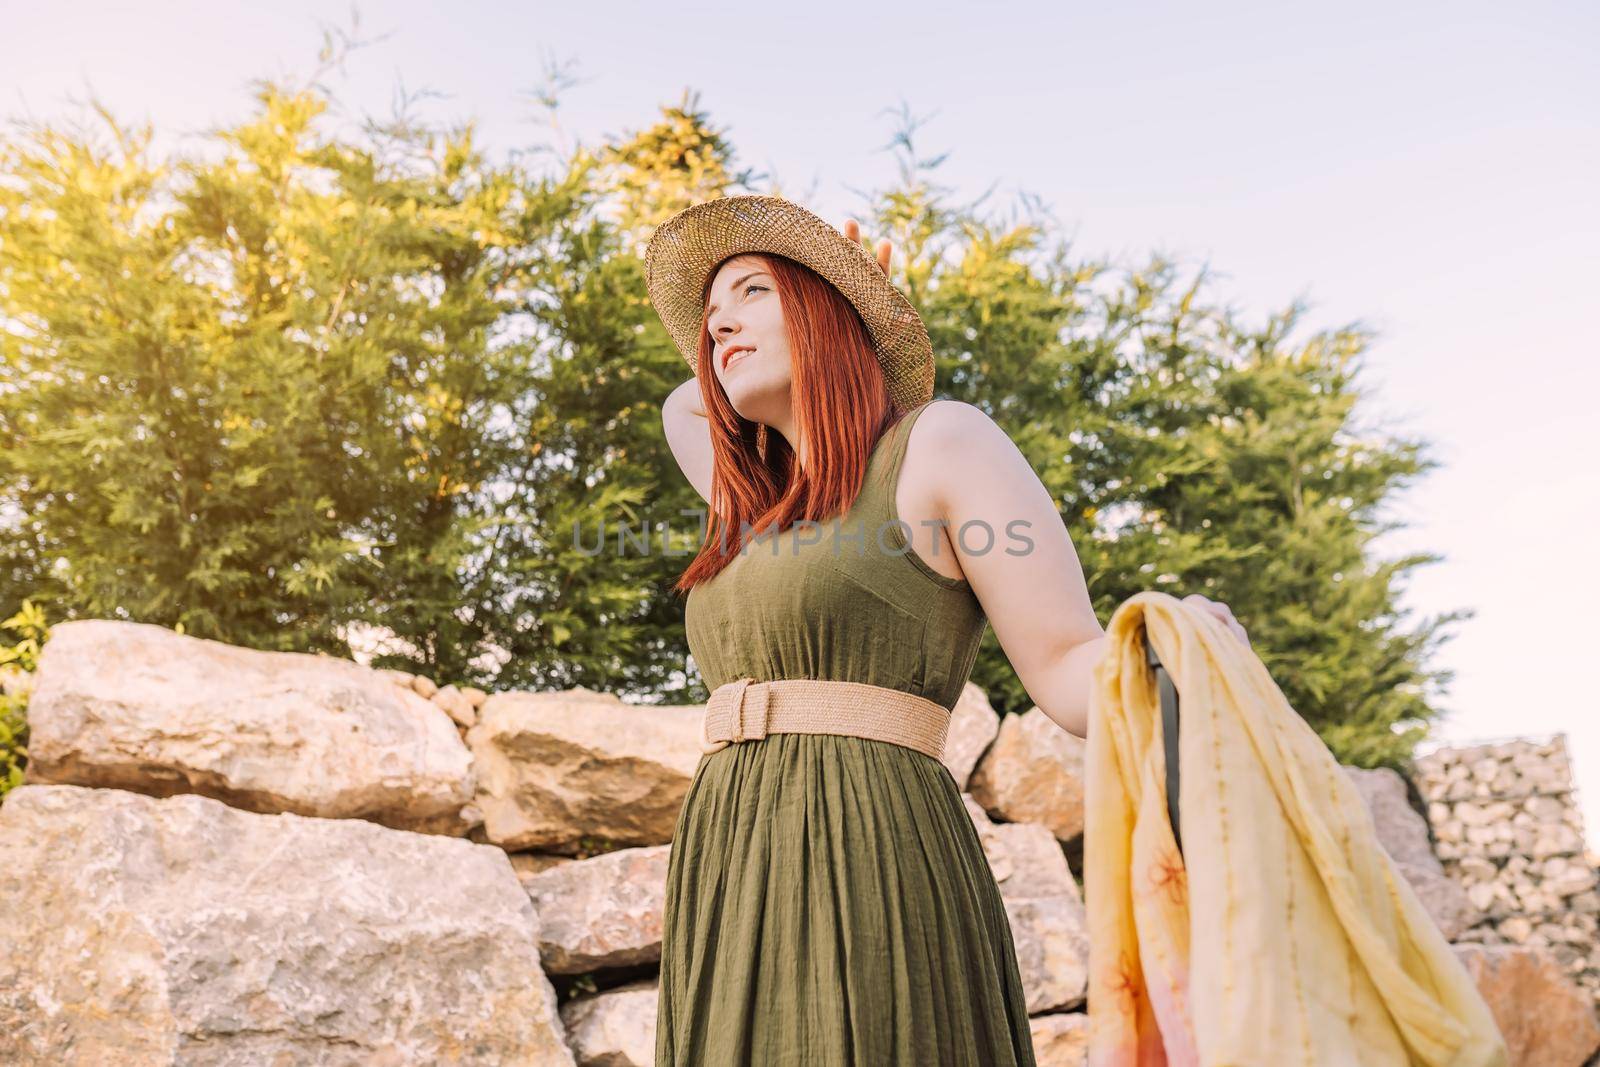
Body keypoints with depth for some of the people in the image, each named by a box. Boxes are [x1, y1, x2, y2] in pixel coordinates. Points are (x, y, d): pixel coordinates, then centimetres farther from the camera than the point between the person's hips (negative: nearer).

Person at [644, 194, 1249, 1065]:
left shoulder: (942, 439, 2)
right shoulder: (764, 502, 23)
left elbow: (1072, 673, -5)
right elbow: (683, 411, 46)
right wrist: (797, 343, 31)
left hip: (872, 896, -7)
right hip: (736, 902, 8)